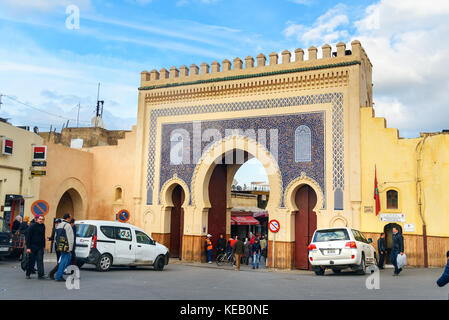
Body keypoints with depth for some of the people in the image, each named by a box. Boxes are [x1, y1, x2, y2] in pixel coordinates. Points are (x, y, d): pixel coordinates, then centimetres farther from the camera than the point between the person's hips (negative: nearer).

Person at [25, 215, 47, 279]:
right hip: (33, 246, -3)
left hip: (40, 247, 3)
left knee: (40, 260, -7)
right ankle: (28, 274, 21)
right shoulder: (32, 226, -8)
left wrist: (43, 245, 13)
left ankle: (40, 274, -12)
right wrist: (28, 247, -14)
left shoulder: (43, 226, 8)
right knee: (31, 261, 5)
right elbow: (28, 237, -9)